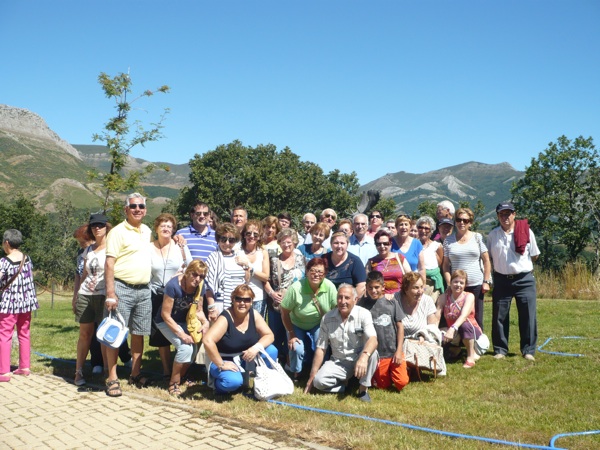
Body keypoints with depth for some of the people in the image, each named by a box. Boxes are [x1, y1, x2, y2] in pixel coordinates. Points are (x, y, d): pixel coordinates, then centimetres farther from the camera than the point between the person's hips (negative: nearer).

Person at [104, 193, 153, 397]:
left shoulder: (148, 231, 13)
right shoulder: (118, 232, -7)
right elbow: (109, 263, -12)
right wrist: (110, 293, -18)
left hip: (144, 289, 6)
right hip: (122, 289, -6)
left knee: (139, 333, 12)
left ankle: (135, 373, 24)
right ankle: (112, 379, 3)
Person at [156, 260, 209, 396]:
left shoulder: (200, 287, -11)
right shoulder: (173, 285, -29)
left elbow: (198, 310, 1)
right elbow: (165, 315, -23)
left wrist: (205, 321, -20)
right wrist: (181, 334, -26)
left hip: (184, 321, 6)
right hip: (167, 322, -6)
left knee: (194, 347, -15)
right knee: (185, 347, -24)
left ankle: (179, 378, 9)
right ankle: (173, 384, -5)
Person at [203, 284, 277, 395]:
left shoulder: (253, 314, -8)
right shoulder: (225, 318, -25)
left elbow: (269, 335, -5)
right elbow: (207, 341, -36)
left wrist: (257, 347, -25)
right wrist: (221, 365, -30)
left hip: (245, 358, 6)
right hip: (225, 361, -5)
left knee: (271, 351, -16)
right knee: (234, 381, -35)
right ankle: (217, 383, 1)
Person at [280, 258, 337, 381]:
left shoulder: (330, 287, -25)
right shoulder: (295, 288, -30)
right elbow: (285, 312, -17)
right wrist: (291, 334, -13)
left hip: (319, 324, 2)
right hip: (297, 325, -2)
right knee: (297, 348, -21)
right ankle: (296, 374, 11)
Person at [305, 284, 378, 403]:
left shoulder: (363, 314, -14)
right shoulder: (327, 318, -6)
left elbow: (373, 339, -29)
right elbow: (321, 348, -2)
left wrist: (364, 356, -51)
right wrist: (312, 376, -4)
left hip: (359, 359, -1)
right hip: (338, 362, 1)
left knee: (372, 353, -34)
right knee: (319, 381, -25)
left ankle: (363, 389, -13)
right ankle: (344, 382, 5)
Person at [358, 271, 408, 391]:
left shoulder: (392, 302, 0)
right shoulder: (362, 303, -5)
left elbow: (400, 326, 3)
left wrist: (399, 350, -2)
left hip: (394, 352, 1)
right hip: (376, 354, -1)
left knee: (401, 383, -5)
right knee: (384, 386, 7)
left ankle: (392, 371, 25)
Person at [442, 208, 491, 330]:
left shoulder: (477, 237, 6)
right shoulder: (448, 240, 7)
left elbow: (486, 261, 5)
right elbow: (445, 265, 6)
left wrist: (486, 282, -2)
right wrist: (449, 284, -4)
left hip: (476, 285, 0)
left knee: (477, 319, 3)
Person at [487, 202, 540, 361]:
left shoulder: (526, 232, -2)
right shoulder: (493, 235, 4)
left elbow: (534, 255, 8)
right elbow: (489, 257, 14)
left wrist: (521, 266, 11)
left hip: (524, 280, -1)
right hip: (501, 280, 2)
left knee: (528, 316, 0)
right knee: (499, 317, 5)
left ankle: (528, 351, 12)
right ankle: (500, 350, 16)